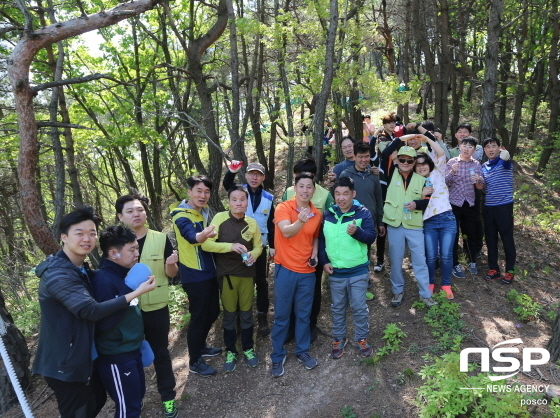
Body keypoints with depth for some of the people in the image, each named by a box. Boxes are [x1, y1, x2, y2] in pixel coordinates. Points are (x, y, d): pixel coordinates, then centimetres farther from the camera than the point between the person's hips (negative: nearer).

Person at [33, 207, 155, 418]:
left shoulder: (80, 268, 8)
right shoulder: (57, 274, -27)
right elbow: (92, 310, -33)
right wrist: (136, 292, -30)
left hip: (82, 356, 10)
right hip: (64, 363, -10)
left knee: (97, 399, 24)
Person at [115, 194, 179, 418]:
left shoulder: (161, 239, -7)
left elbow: (172, 274, -5)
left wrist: (171, 264, -27)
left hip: (156, 307, -1)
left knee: (160, 352, 12)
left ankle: (168, 397, 29)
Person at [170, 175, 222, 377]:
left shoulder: (205, 211, 6)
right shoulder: (182, 216, -19)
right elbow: (191, 237, -41)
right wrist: (204, 234, -60)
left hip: (209, 272, 8)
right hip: (195, 276, -8)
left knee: (212, 312, 18)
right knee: (199, 317, 2)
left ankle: (201, 346, 40)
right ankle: (194, 361, 20)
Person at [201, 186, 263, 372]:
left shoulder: (252, 222, 0)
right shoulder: (220, 218, -9)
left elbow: (258, 246, 10)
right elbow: (206, 244, -14)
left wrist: (253, 254, -13)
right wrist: (230, 246, -24)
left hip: (247, 273, 2)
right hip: (227, 274, -2)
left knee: (247, 313, 14)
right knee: (229, 314, 11)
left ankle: (248, 348, 33)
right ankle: (230, 351, 29)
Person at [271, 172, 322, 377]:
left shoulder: (317, 213, 3)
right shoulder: (283, 207, -11)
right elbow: (286, 232, -28)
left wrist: (315, 254, -1)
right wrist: (300, 221, -47)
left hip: (307, 271, 4)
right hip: (285, 269, -4)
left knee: (304, 314, 16)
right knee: (281, 315, 7)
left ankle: (302, 350, 34)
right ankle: (278, 356, 23)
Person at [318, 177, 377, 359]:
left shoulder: (363, 213, -8)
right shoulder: (327, 214, 1)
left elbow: (371, 237, -16)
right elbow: (321, 240, 7)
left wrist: (357, 232, -35)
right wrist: (324, 261, -3)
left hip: (358, 271, -3)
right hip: (335, 272, 3)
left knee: (359, 307, 9)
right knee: (337, 308, 16)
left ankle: (362, 339, 30)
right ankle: (339, 339, 33)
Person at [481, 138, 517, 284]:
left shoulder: (504, 162, -5)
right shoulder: (484, 166, 10)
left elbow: (506, 159, -30)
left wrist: (505, 156, -52)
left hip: (504, 205, -5)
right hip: (488, 206, 5)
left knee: (507, 239, 3)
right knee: (490, 239, 9)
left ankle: (510, 271, 14)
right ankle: (493, 269, 20)